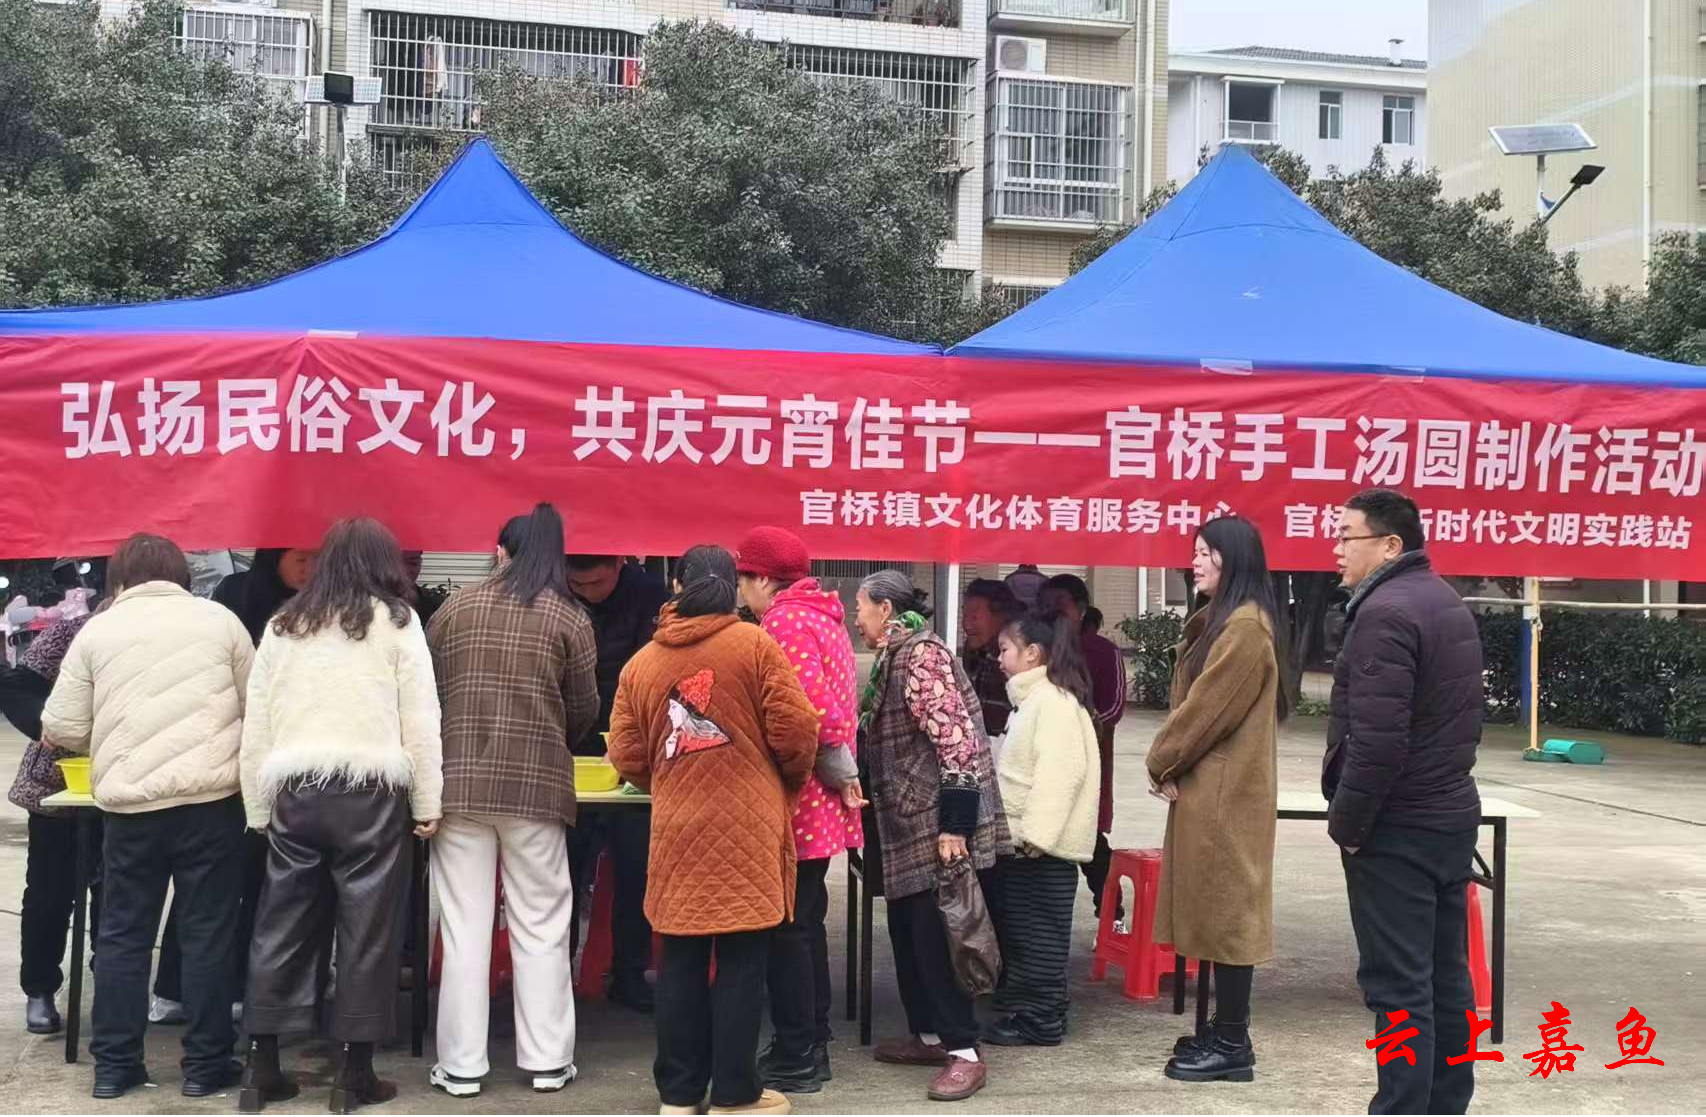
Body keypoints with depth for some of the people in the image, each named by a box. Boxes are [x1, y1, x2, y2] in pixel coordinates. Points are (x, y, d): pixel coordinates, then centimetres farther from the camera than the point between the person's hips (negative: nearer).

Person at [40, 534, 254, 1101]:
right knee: (208, 933, 6)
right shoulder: (219, 619, 8)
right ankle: (205, 1064, 12)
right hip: (212, 798, -1)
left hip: (130, 805, 1)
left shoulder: (97, 630, 8)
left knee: (123, 935, 12)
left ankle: (114, 1065, 18)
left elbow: (60, 728, 7)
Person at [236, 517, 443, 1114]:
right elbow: (420, 721, -2)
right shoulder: (397, 621, 4)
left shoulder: (282, 626, 14)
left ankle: (260, 1066, 15)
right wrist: (427, 805, 3)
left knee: (281, 926, 11)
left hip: (293, 791, 4)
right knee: (367, 930, 3)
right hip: (371, 792, -4)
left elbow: (255, 727, 11)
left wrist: (258, 809, 16)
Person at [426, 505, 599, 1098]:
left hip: (458, 781, 1)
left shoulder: (454, 608, 7)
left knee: (464, 926, 4)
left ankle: (461, 1065, 9)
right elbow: (584, 709, 4)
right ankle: (547, 1060, 11)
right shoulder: (569, 616, 2)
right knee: (540, 926, 6)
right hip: (535, 784, -1)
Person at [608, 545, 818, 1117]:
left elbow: (626, 757, 6)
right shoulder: (755, 644, -3)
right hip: (748, 829, -3)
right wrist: (790, 783, 12)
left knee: (682, 962, 10)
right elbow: (795, 730, -8)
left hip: (677, 831, 3)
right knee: (741, 963, 3)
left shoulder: (641, 662, 7)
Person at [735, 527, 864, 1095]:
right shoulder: (823, 616, 15)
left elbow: (811, 714, -23)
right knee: (805, 924, 16)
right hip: (820, 804, 10)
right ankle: (811, 1045, 24)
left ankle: (796, 1059, 4)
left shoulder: (785, 623, -16)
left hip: (796, 804, -10)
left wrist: (840, 773, -13)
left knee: (787, 929, -2)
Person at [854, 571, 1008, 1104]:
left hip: (938, 822, -10)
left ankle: (965, 1053, -2)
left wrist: (953, 825, -25)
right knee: (908, 929, 14)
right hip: (909, 823, 10)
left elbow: (955, 737, -23)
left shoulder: (919, 654, -16)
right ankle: (929, 1035, 24)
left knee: (934, 934, -8)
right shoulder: (894, 657, 15)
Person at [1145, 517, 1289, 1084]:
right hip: (1208, 786, 10)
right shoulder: (1220, 620, 16)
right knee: (1214, 908, 14)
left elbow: (1206, 708, -18)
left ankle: (1232, 1045, 3)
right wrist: (1170, 764, 4)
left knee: (1223, 909, -4)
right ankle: (1224, 1029, 22)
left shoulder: (1245, 627, -17)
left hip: (1225, 791, -10)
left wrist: (1162, 763, -6)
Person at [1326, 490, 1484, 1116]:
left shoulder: (1385, 612, -18)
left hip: (1397, 828, -10)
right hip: (1451, 814, 10)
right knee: (1447, 977, 14)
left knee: (1397, 986, -5)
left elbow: (1377, 738, -24)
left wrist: (1346, 820, -14)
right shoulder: (1447, 603, 14)